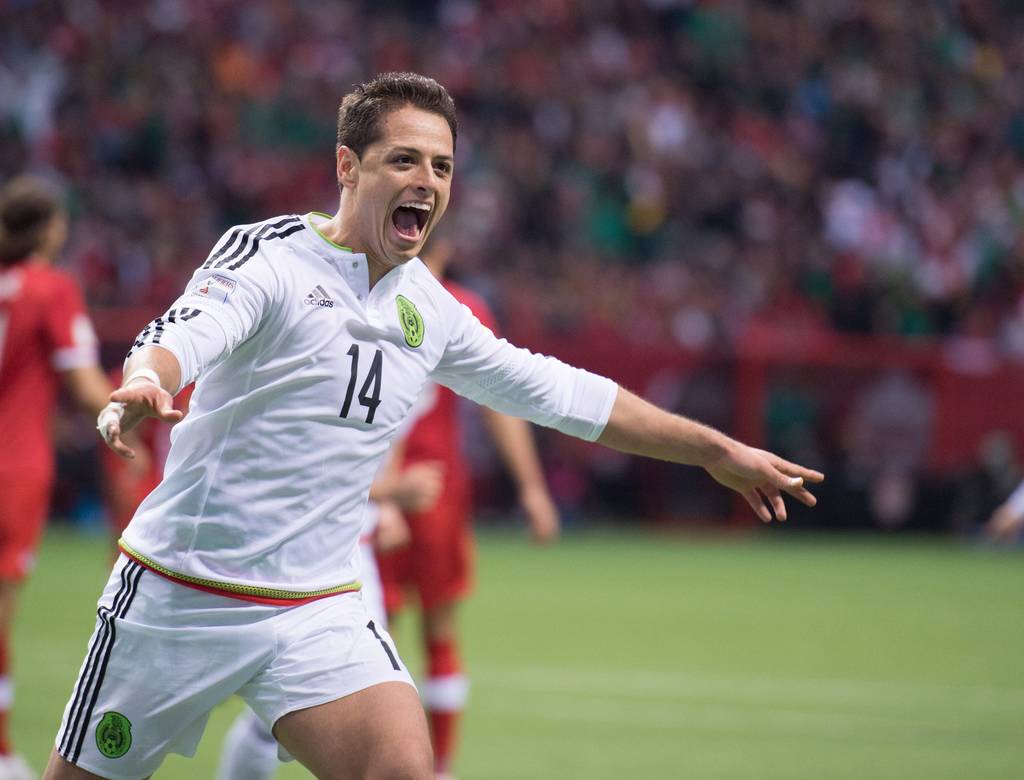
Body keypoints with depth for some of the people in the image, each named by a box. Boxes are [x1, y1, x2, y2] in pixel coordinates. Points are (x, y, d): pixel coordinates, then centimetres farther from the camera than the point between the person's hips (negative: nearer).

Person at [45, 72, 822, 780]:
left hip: (317, 610, 4)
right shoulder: (270, 255, -9)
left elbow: (562, 393, 19)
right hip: (180, 596, -4)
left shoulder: (431, 311, 8)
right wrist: (143, 385, -51)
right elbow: (182, 334, -27)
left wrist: (716, 449, 22)